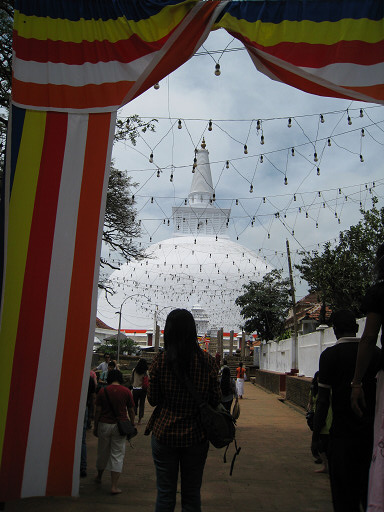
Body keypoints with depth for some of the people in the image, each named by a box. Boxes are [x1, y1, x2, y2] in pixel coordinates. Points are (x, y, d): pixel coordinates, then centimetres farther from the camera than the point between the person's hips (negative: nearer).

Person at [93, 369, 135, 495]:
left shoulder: (103, 391, -3)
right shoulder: (126, 391, -4)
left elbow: (98, 410, -2)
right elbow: (131, 410, 0)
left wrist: (95, 426, 8)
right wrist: (132, 425, 13)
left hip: (104, 424, 1)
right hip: (120, 426, -1)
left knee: (102, 452, 19)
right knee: (117, 455, 4)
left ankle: (99, 476, 40)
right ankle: (114, 486, 2)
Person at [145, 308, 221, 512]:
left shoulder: (160, 360, -10)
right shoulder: (207, 361, -8)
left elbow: (153, 399, -3)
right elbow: (215, 400, -2)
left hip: (164, 433, 0)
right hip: (196, 435, 1)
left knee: (165, 494, 12)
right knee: (192, 494, 15)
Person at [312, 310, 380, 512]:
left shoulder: (330, 355, -9)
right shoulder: (375, 352, 1)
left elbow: (323, 400, -10)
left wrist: (315, 435, -2)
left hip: (343, 433, -4)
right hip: (372, 432, 4)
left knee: (344, 496, 7)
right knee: (369, 488, 17)